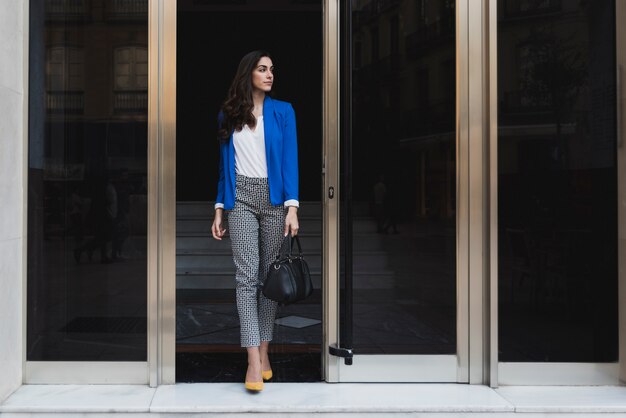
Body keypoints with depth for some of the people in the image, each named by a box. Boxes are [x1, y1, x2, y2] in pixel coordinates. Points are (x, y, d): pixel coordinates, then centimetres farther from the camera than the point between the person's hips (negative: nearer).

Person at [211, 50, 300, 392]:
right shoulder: (228, 114, 9)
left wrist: (292, 207, -12)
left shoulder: (283, 111, 5)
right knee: (247, 275, -9)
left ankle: (264, 349, 14)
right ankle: (253, 359, -11)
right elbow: (224, 165, 11)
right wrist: (219, 209, 7)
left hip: (274, 197, 0)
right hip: (241, 197, 0)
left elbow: (290, 161, -2)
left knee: (270, 274, 4)